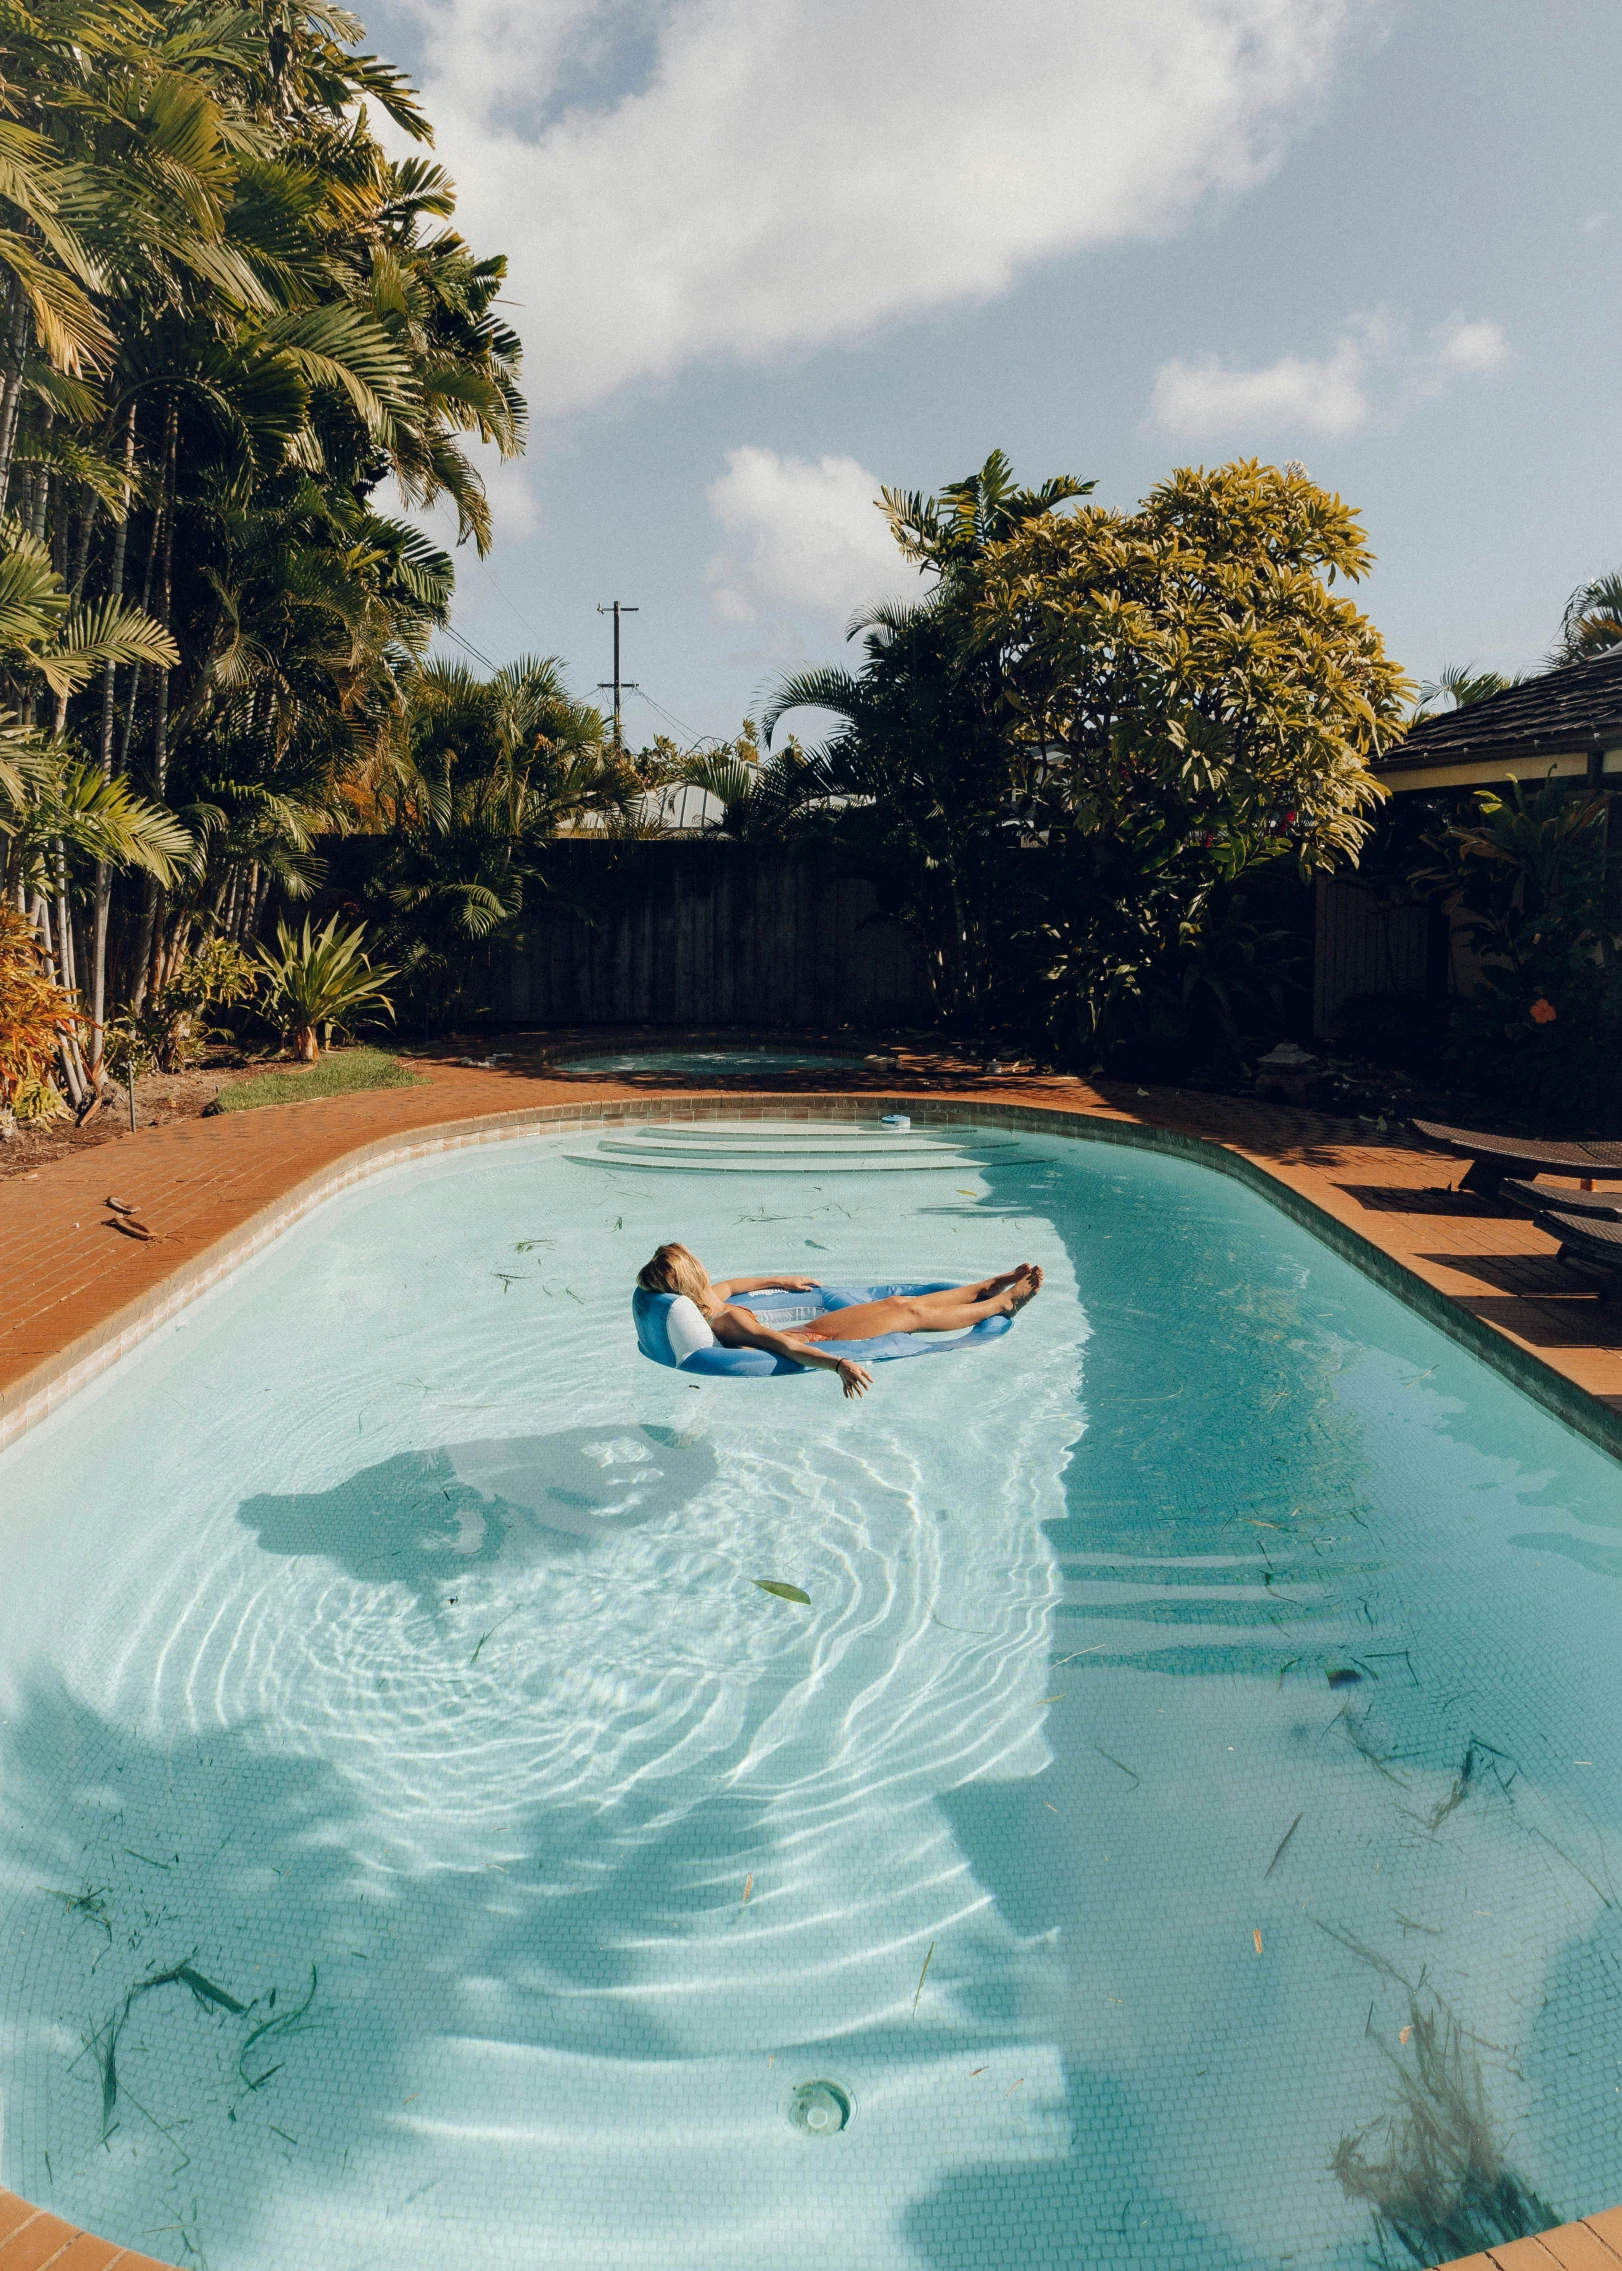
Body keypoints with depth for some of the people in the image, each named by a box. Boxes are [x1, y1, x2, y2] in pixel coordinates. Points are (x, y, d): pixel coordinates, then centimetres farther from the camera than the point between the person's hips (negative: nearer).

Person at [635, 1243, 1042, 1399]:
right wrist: (839, 1364, -55)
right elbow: (784, 1347, -44)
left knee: (897, 1302, 14)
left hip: (808, 1331, 9)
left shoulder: (698, 1304, -4)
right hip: (816, 1345, -9)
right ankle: (1001, 1304, 18)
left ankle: (990, 1286, 28)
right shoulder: (728, 1321, -33)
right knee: (911, 1312, -1)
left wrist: (780, 1281, 33)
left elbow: (729, 1285, 20)